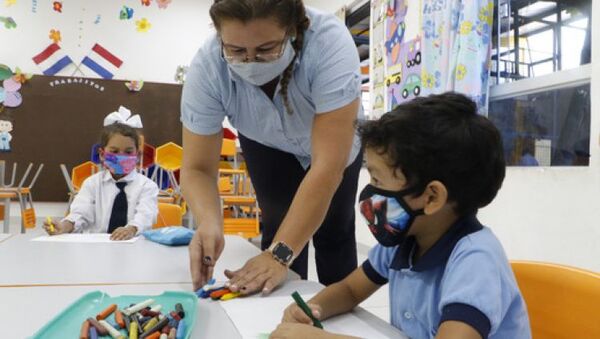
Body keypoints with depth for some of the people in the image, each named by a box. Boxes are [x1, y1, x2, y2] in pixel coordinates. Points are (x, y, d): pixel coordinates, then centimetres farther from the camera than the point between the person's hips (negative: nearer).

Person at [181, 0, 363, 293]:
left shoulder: (329, 43, -42)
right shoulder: (207, 67, -34)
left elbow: (328, 166, -45)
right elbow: (197, 169, -29)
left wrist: (279, 255, -49)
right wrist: (209, 224, -49)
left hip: (333, 142, -1)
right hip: (268, 146, 1)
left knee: (334, 232, 8)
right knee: (279, 227, -10)